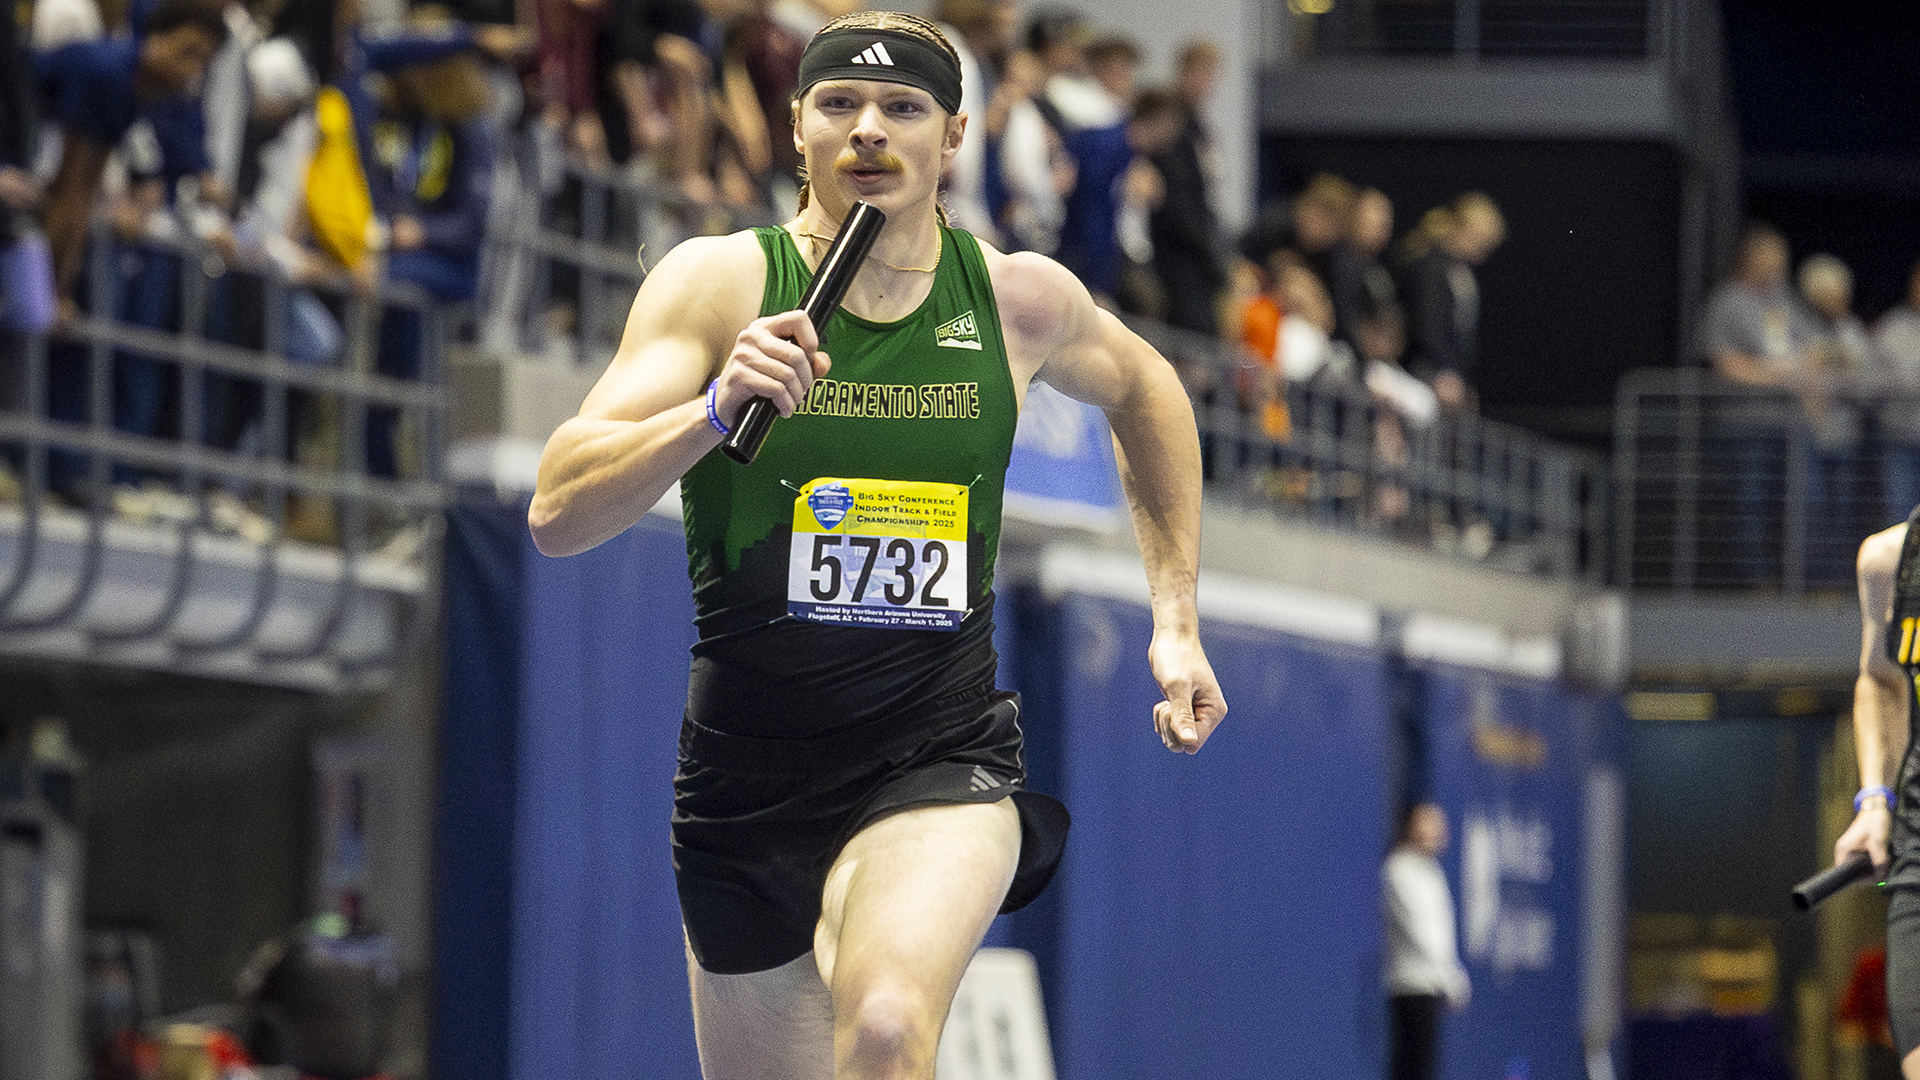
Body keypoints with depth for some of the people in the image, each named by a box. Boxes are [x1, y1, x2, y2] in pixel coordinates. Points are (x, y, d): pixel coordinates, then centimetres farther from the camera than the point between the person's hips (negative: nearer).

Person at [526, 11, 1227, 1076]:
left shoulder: (1020, 298, 0)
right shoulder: (720, 283, -7)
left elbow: (1144, 390, 24)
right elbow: (557, 516, -16)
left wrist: (1176, 621, 19)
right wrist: (717, 407, -31)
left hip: (940, 763, -1)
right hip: (746, 777, 1)